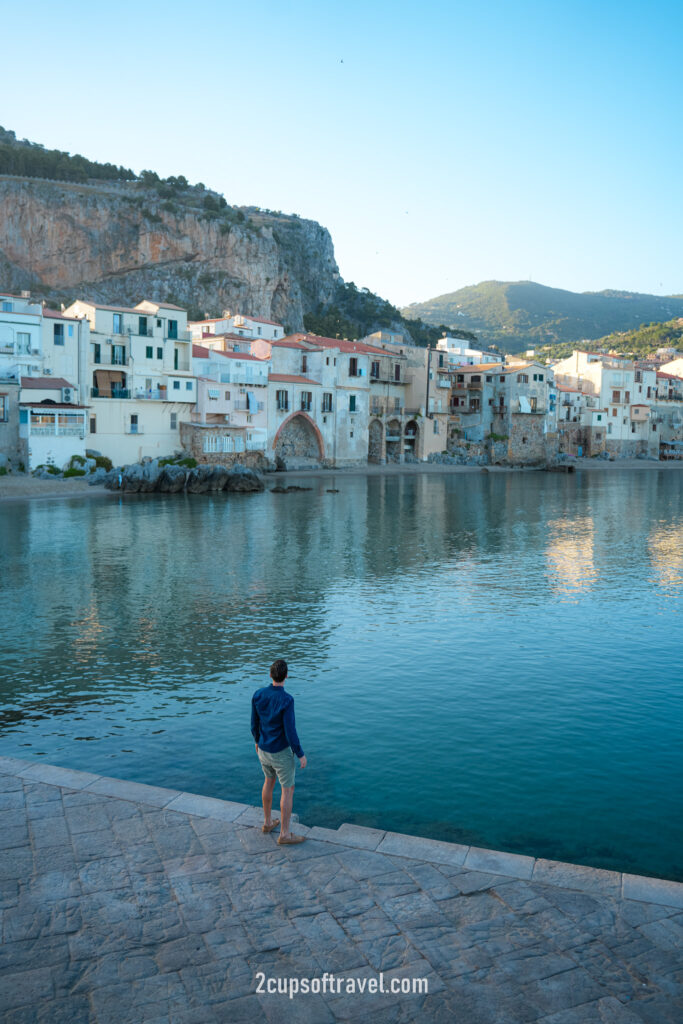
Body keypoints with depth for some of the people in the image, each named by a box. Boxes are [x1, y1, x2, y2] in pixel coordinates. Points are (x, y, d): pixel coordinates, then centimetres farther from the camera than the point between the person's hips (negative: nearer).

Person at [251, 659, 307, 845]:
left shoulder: (258, 695, -12)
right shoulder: (286, 700, -30)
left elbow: (254, 722, 0)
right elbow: (290, 732, -26)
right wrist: (301, 755, -12)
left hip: (263, 749, 6)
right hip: (281, 753, -6)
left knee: (269, 781, 28)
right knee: (288, 790, 10)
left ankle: (268, 822, 42)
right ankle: (285, 834, 20)